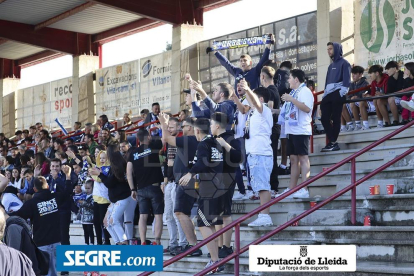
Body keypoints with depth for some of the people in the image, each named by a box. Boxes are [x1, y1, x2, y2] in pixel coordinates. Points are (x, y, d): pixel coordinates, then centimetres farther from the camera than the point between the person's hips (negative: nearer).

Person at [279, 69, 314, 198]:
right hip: (291, 130, 9)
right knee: (294, 159, 10)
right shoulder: (293, 92, 21)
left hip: (301, 131, -9)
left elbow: (307, 108, -21)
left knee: (303, 158, -10)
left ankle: (304, 190, -14)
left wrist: (291, 99, -20)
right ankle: (291, 189, 12)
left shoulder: (305, 91, -6)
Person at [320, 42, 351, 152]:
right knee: (324, 118, -1)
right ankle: (332, 142, 3)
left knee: (335, 118, -7)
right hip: (328, 94, 8)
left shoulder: (344, 63, 3)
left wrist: (342, 93, -17)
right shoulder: (331, 66, 27)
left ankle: (333, 142, -4)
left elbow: (346, 80, -7)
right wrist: (324, 94, 17)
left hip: (338, 94, -8)